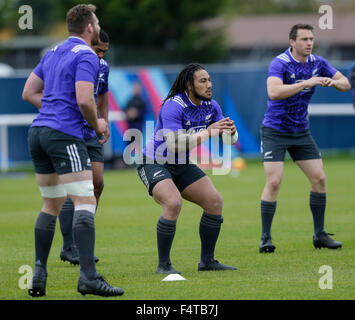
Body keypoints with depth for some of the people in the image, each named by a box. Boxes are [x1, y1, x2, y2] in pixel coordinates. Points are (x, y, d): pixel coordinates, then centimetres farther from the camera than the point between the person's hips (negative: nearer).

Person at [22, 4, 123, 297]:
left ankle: (39, 276, 12)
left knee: (52, 205, 16)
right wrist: (96, 124, -1)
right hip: (65, 135, -9)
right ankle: (88, 276, -21)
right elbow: (84, 99, -19)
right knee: (85, 202, -11)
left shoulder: (52, 53, 18)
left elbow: (29, 92, 21)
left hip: (39, 130, 9)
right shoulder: (86, 56, -8)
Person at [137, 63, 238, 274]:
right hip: (155, 164, -8)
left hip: (182, 165, 8)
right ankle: (163, 265, -19)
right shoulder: (173, 106, -26)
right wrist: (208, 132, -36)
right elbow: (174, 144, -37)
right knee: (174, 203, -30)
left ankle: (207, 261, 11)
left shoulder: (210, 106, -3)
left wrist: (230, 131, -23)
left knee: (215, 202, -2)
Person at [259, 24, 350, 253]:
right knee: (274, 182, -15)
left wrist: (334, 82, -18)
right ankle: (266, 238, -6)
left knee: (319, 179, 1)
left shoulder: (317, 63, 0)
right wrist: (307, 83, -39)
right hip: (275, 131, -6)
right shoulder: (280, 64, -19)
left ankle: (320, 234, 13)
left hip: (301, 131, 6)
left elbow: (346, 84, 6)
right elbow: (274, 92, -37)